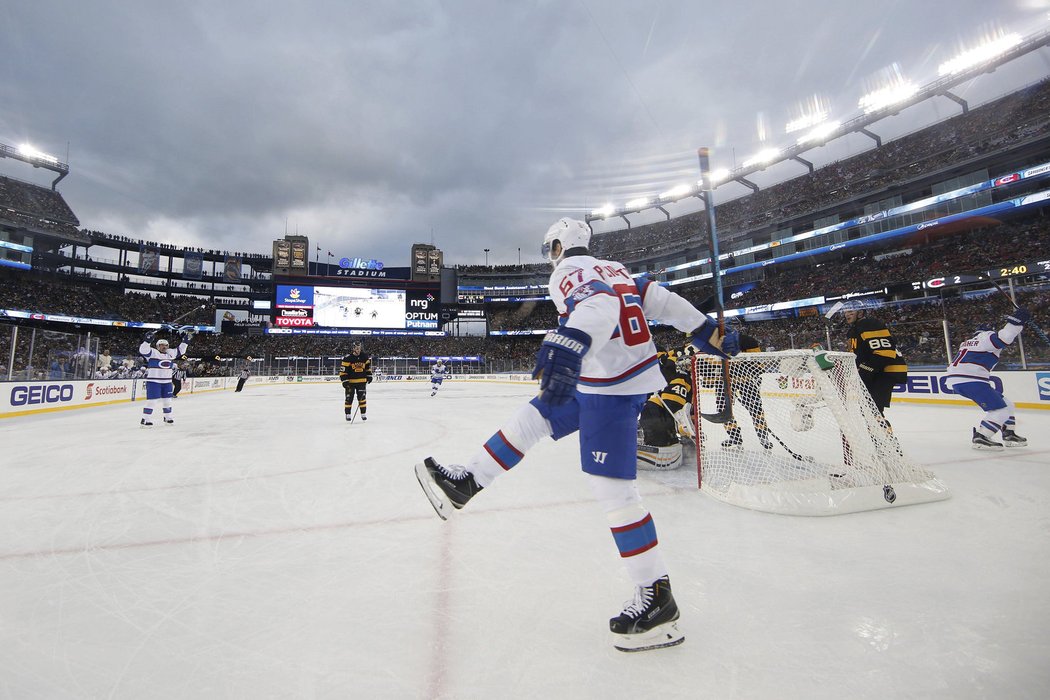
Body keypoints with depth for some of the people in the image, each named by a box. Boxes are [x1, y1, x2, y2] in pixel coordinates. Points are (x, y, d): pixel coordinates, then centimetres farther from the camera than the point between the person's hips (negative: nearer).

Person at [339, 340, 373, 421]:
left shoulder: (365, 357, 2)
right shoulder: (347, 358, -12)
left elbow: (368, 366, 16)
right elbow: (343, 370, -11)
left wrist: (369, 376, 13)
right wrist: (344, 380, -16)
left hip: (361, 381, 3)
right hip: (350, 381, -3)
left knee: (362, 397, 5)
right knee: (349, 398, 3)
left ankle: (363, 413, 14)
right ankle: (348, 414, 14)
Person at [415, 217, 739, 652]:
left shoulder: (569, 273, -10)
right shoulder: (613, 270, 16)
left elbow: (597, 305, -32)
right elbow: (662, 301, 14)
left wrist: (568, 344, -51)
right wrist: (708, 333, 19)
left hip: (613, 389, -10)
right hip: (600, 381, 10)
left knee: (611, 486, -7)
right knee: (536, 415, 13)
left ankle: (656, 597, 5)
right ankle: (466, 484, 20)